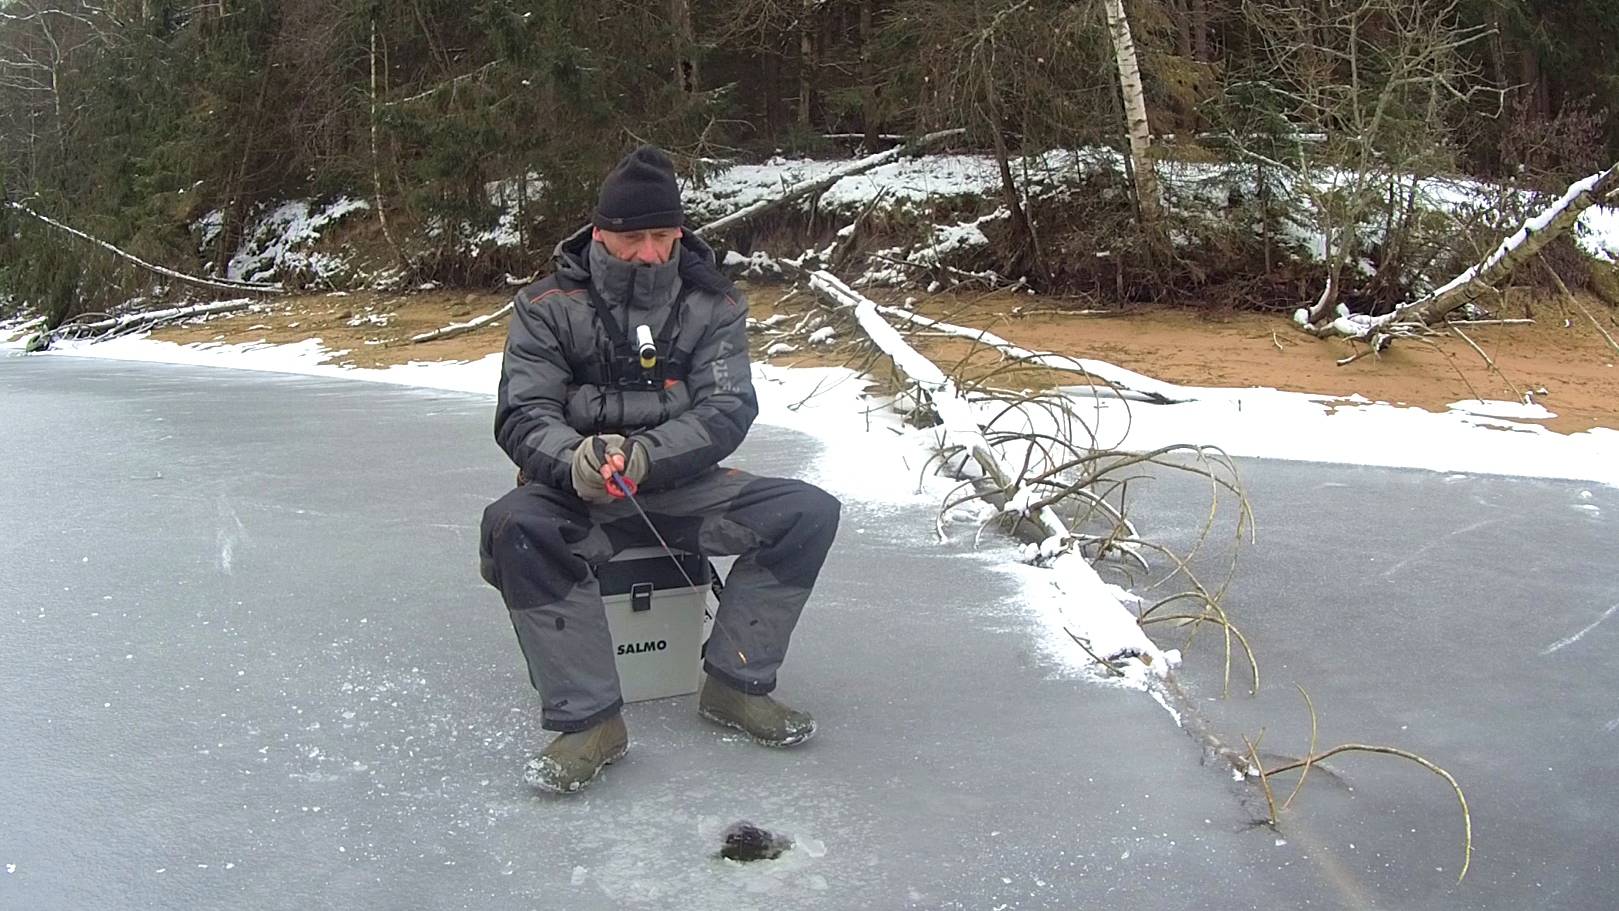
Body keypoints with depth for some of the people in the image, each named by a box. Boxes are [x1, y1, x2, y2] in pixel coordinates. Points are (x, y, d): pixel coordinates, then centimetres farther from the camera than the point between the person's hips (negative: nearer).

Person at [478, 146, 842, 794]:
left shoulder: (713, 306, 1)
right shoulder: (548, 308, -3)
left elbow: (728, 410, -10)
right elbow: (522, 415, -10)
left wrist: (644, 456, -30)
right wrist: (575, 461, -34)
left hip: (683, 487, 2)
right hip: (579, 493, -2)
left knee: (809, 511, -17)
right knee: (514, 525, -34)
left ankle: (733, 683, -8)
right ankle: (588, 718, -28)